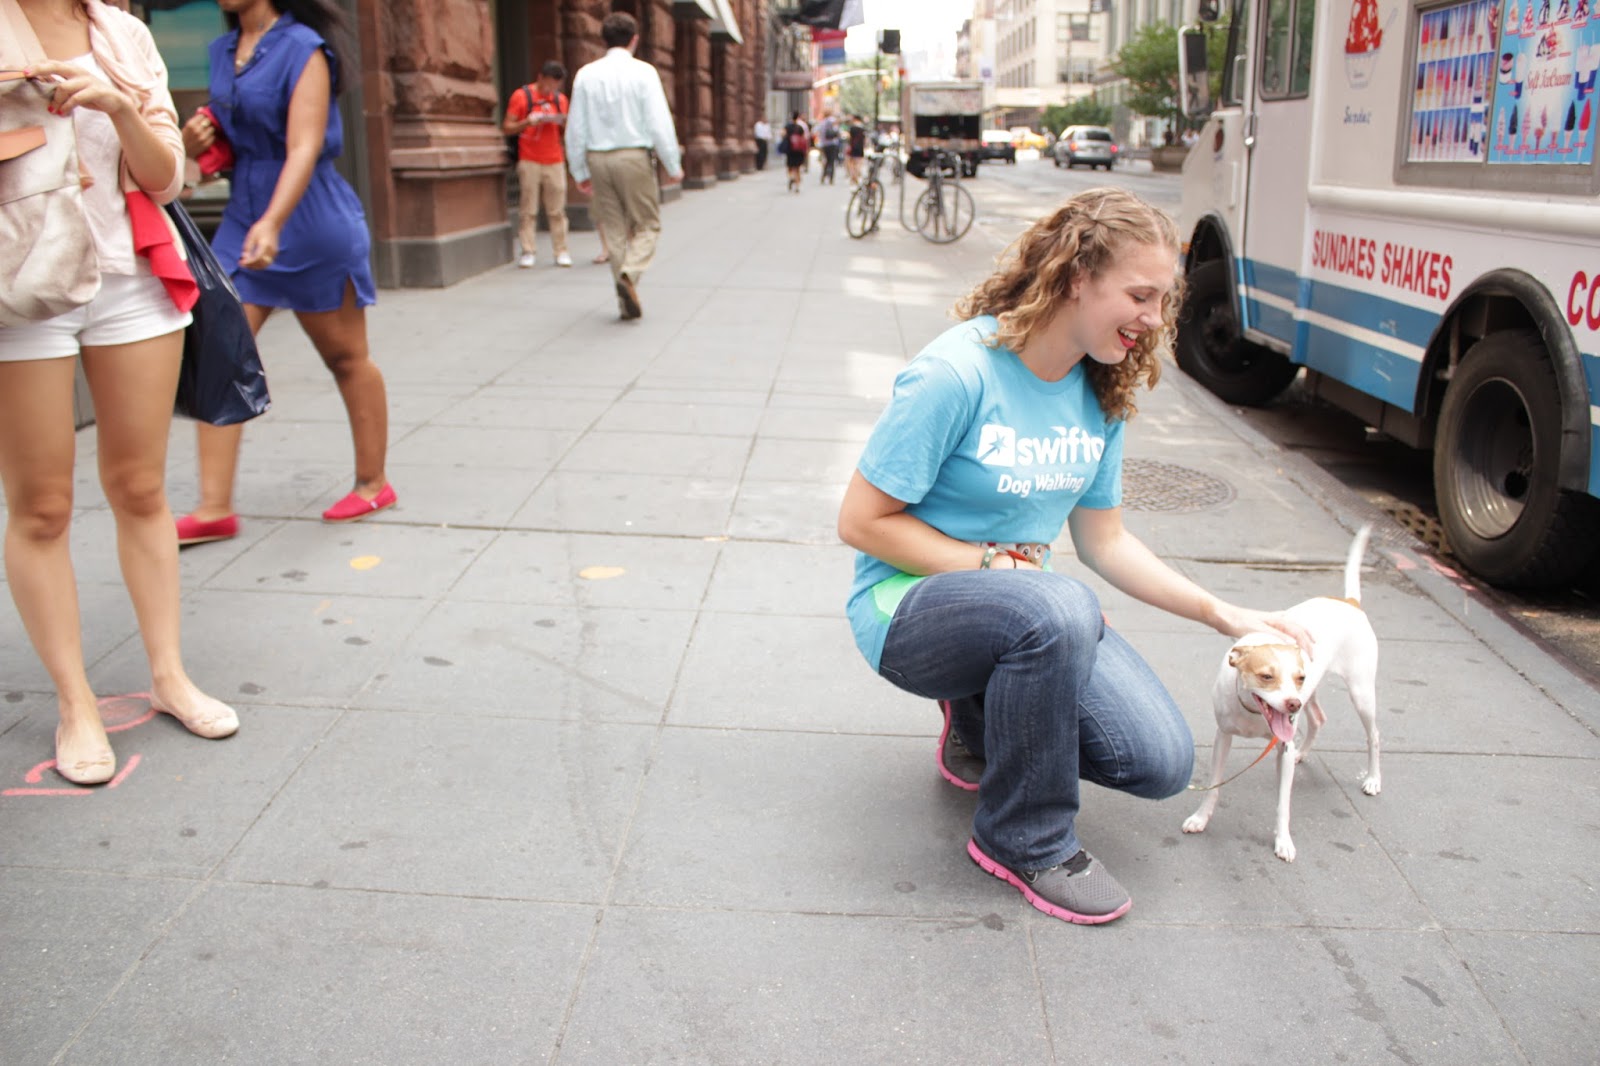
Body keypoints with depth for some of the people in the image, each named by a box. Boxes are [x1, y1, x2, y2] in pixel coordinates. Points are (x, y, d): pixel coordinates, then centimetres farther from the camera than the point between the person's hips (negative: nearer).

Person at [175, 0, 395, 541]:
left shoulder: (302, 48, -9)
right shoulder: (223, 51, 12)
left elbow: (304, 149, -20)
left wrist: (272, 223, -34)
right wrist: (195, 142, -1)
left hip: (311, 219, -7)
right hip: (242, 217, 7)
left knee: (347, 358, 7)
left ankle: (373, 483, 21)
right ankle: (215, 507, -3)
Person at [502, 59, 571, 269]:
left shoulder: (560, 99, 14)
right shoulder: (521, 96, 2)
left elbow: (565, 133, 21)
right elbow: (506, 128, 0)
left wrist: (564, 123, -2)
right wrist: (528, 121, -16)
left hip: (555, 161, 3)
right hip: (529, 161, -3)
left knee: (557, 210, 1)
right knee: (528, 210, -5)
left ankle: (561, 251, 5)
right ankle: (528, 252, -2)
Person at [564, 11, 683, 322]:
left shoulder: (586, 74, 4)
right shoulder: (642, 72, -6)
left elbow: (575, 127, 6)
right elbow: (660, 123, -9)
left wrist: (579, 171, 14)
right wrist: (673, 166, -1)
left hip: (598, 158, 4)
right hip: (633, 156, -4)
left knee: (614, 228, 11)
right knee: (647, 225, 8)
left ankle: (627, 302, 12)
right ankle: (630, 273, -19)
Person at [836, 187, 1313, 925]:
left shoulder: (1100, 395, 2)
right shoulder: (958, 372, -21)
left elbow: (1105, 541, 9)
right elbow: (861, 521, -18)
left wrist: (1224, 615, 3)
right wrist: (992, 563, -20)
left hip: (1024, 599, 7)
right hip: (909, 605, -7)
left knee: (1160, 760, -8)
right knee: (1057, 609, -39)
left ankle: (980, 714, 18)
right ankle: (1025, 841, -15)